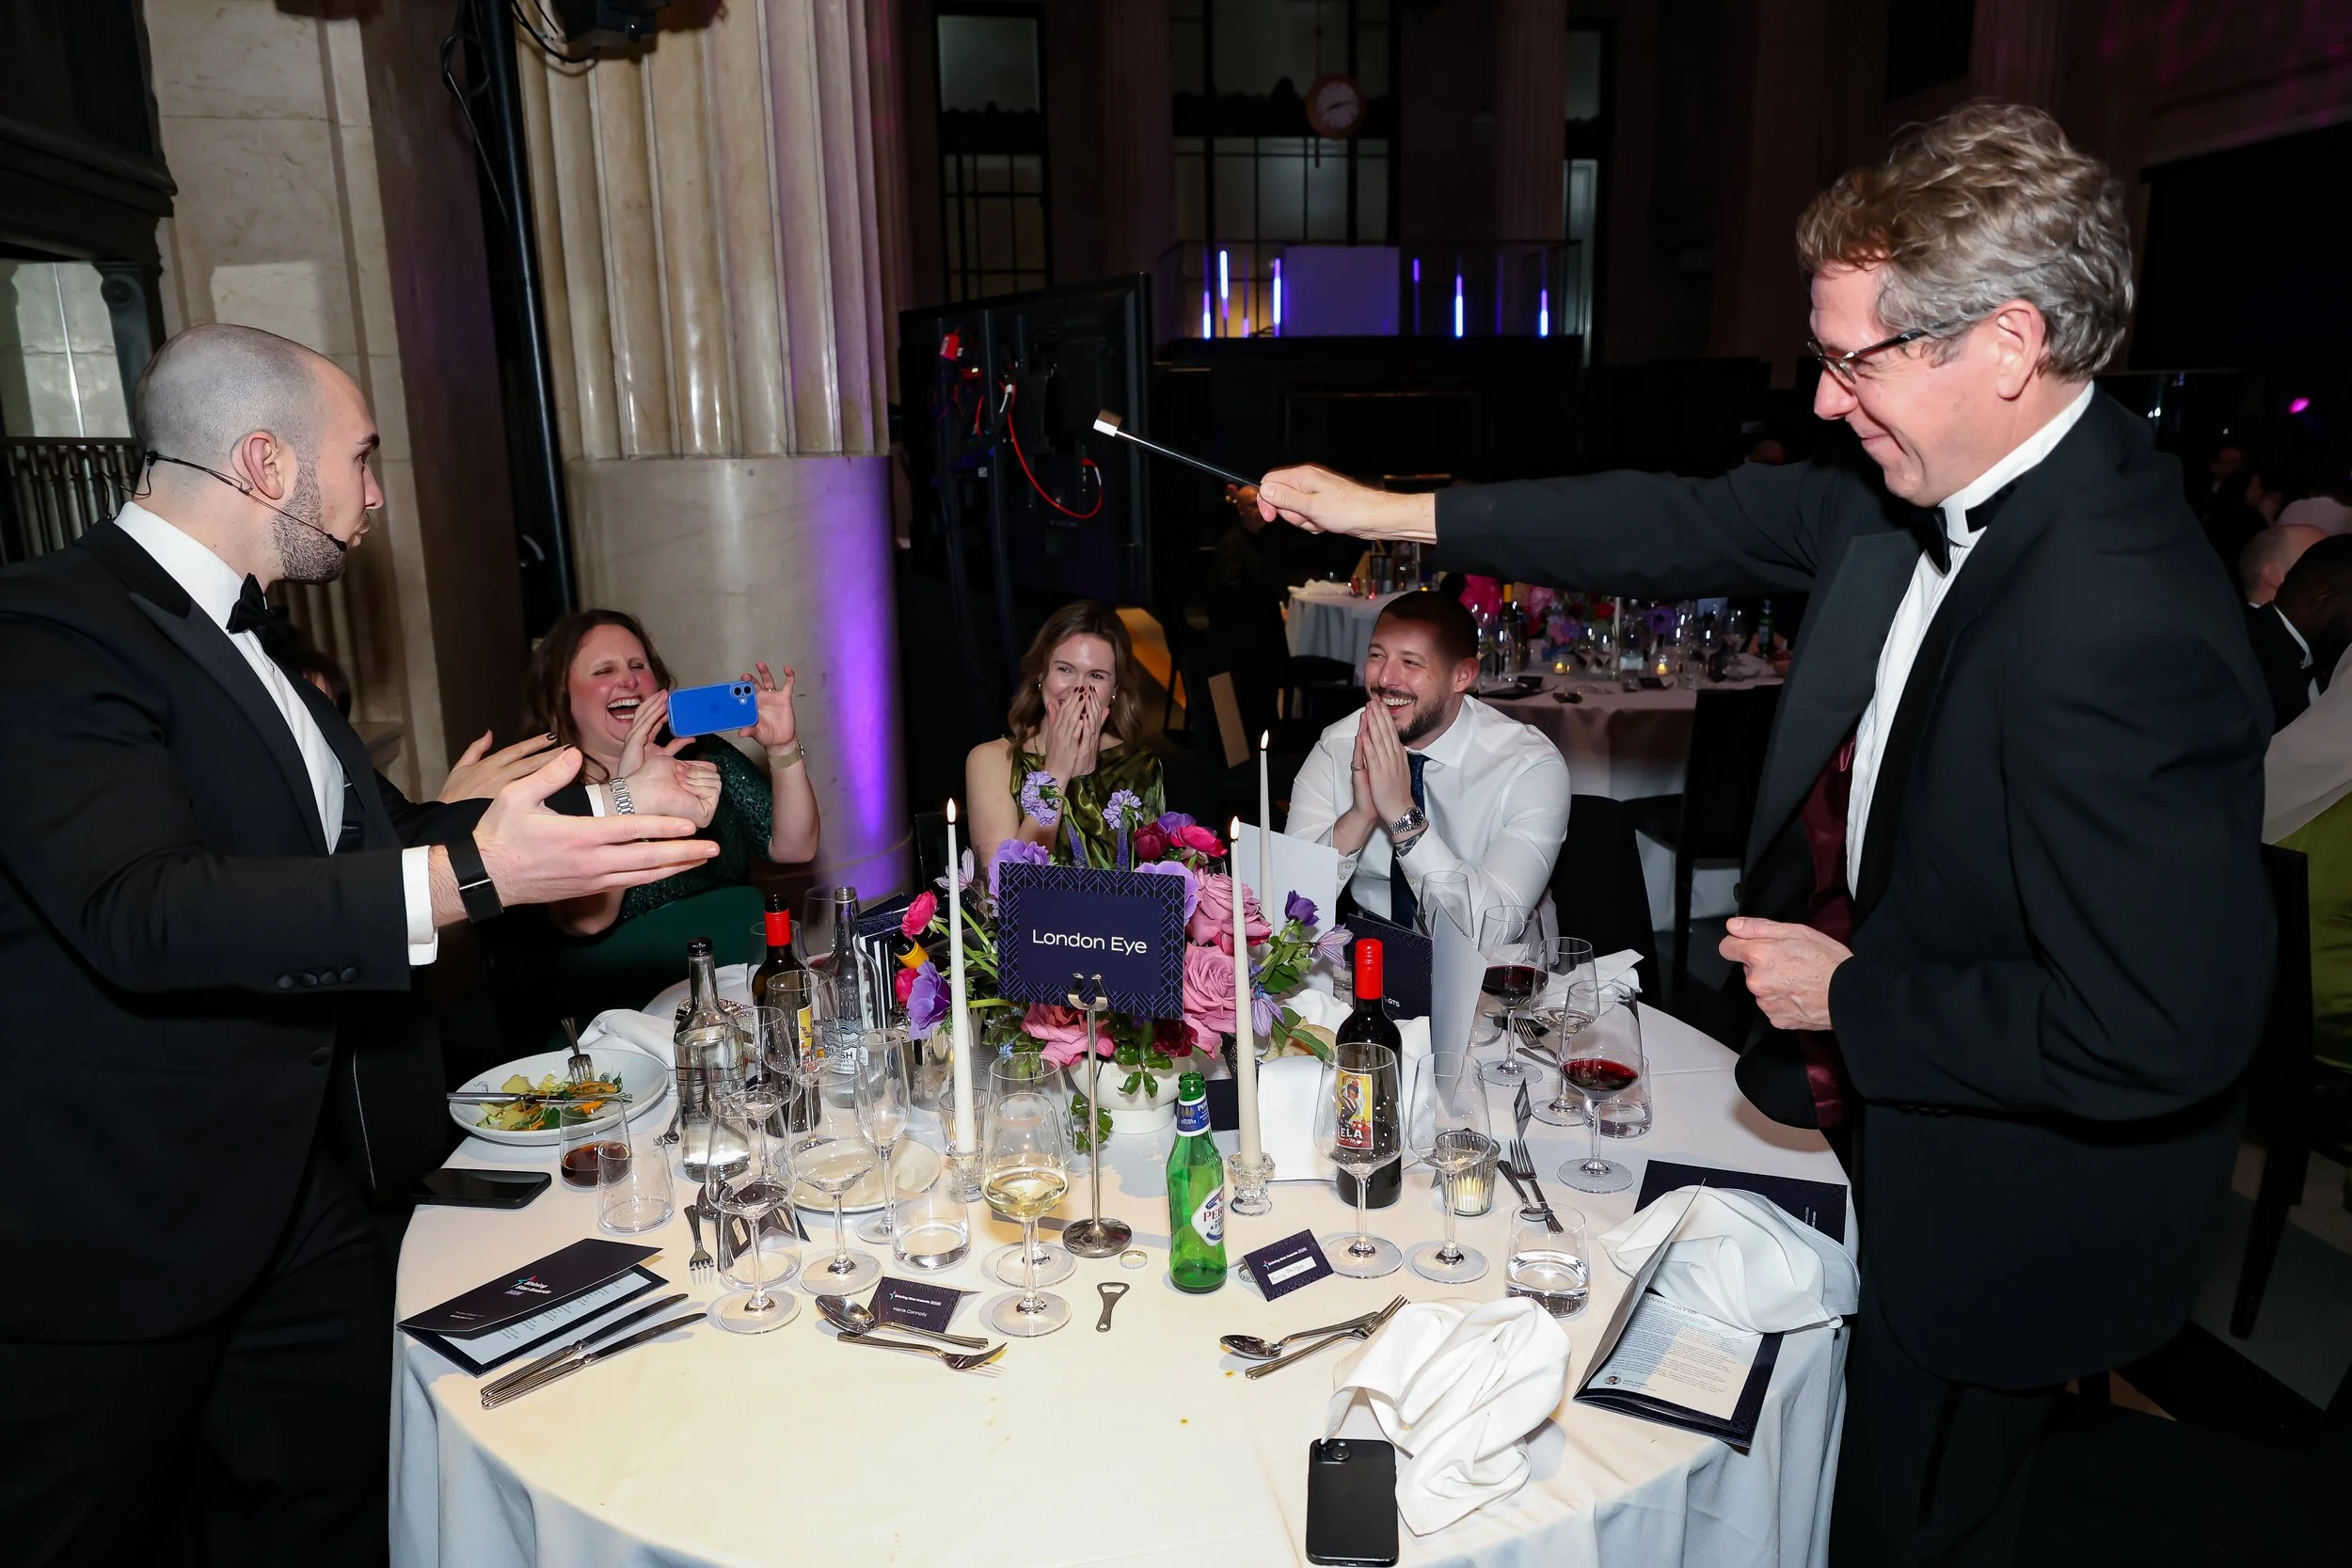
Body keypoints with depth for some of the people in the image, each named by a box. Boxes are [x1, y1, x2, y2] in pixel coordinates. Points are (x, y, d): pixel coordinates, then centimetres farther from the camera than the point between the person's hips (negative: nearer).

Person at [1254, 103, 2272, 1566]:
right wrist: (1396, 512, 0)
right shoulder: (1922, 491, -9)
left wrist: (1852, 996, -21)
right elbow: (1701, 522, -1)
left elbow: (2161, 1034, -33)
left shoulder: (2124, 634, -35)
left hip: (2005, 1213, -7)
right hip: (1890, 1117, 7)